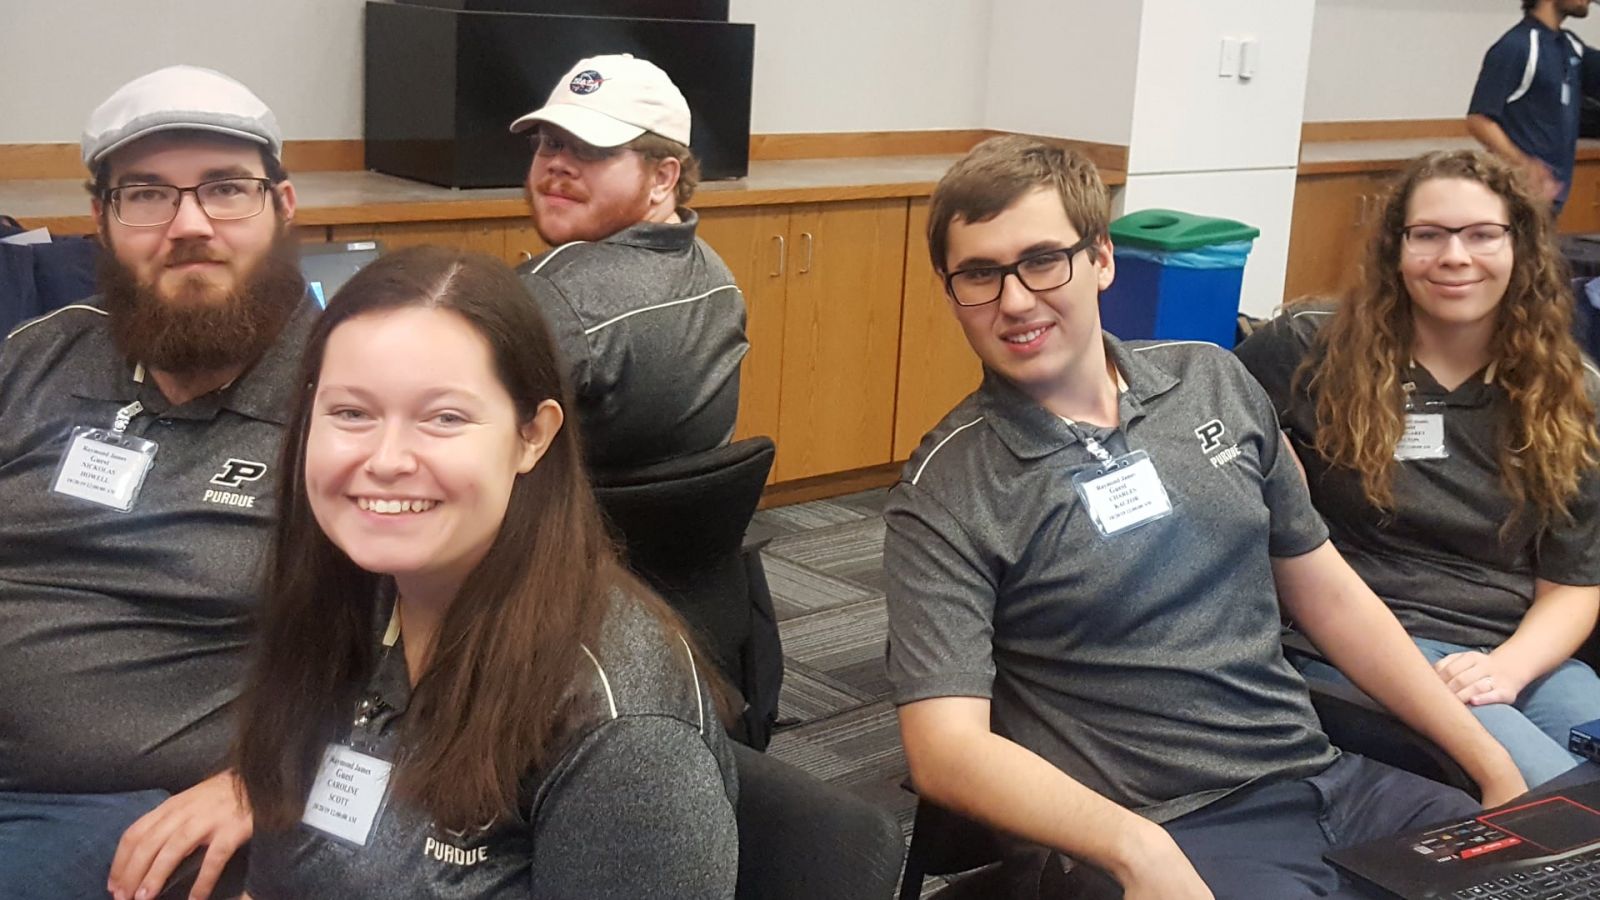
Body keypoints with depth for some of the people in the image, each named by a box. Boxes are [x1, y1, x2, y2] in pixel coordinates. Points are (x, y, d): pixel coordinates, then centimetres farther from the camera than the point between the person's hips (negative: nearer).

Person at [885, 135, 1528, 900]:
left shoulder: (1215, 383, 7)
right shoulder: (945, 496, -8)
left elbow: (1326, 592, 15)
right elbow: (946, 749, -17)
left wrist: (1491, 762, 12)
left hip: (1324, 783, 5)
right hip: (1151, 836, -4)